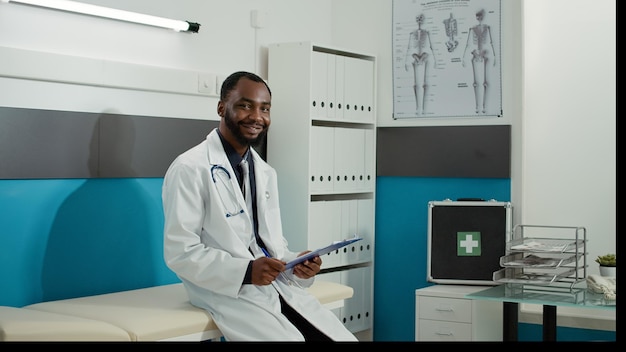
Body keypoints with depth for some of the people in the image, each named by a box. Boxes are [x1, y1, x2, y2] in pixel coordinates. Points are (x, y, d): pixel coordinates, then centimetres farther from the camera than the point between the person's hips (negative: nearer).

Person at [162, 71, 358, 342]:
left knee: (343, 338, -12)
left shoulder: (266, 173, 16)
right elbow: (180, 251, -14)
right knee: (291, 337, -29)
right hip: (228, 294, -6)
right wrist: (246, 271, -23)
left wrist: (296, 264, -4)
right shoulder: (190, 169, -8)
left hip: (278, 287, 7)